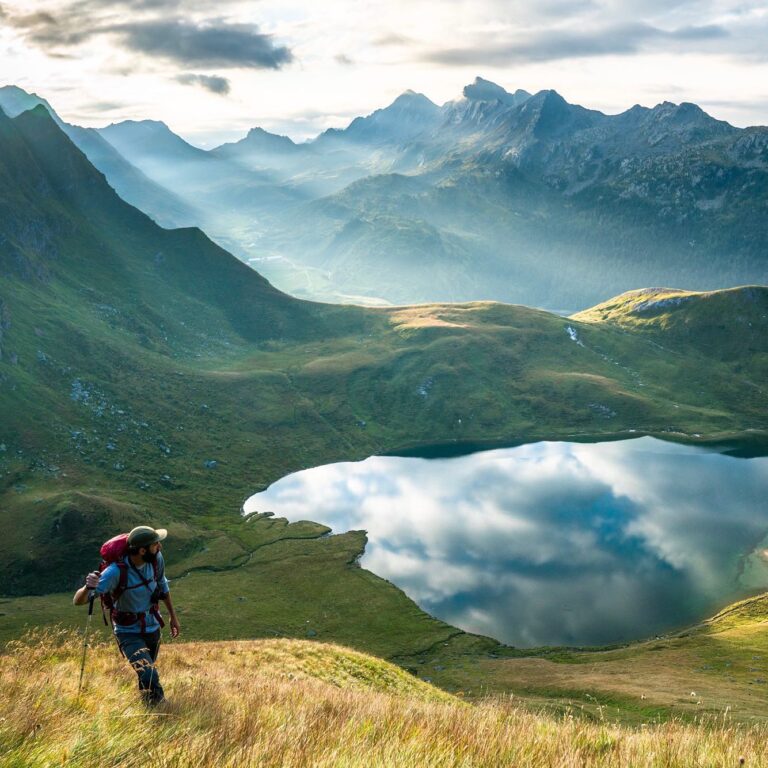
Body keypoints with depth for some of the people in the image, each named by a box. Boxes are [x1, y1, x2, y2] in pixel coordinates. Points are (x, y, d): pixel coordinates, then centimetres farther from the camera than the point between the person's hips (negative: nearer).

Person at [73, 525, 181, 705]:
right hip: (129, 633, -5)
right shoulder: (116, 572, -31)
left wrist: (173, 616, 13)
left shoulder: (156, 559, -16)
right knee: (150, 679, -23)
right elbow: (78, 601, -32)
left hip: (153, 628, 5)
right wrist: (88, 587, -54)